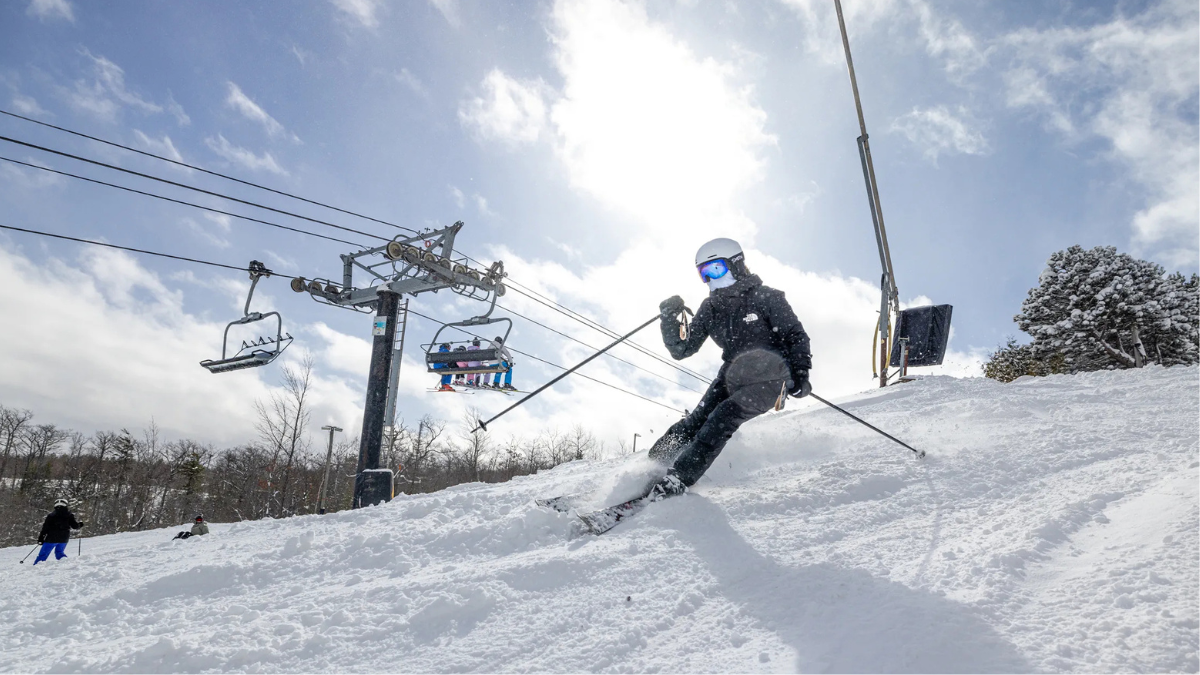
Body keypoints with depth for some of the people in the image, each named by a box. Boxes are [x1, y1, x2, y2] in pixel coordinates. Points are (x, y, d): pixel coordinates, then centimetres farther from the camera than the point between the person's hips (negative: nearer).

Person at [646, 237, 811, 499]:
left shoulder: (765, 298, -9)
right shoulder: (710, 308, 5)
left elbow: (796, 337, -5)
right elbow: (681, 349, 4)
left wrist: (800, 373, -18)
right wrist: (669, 318, -12)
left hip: (771, 377, -5)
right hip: (733, 376, 6)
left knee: (723, 418, -26)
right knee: (696, 421, -13)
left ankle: (678, 478, -27)